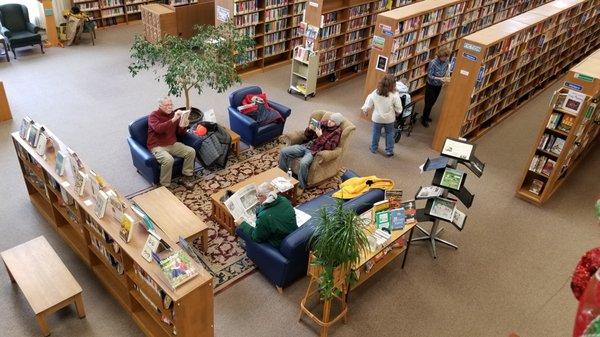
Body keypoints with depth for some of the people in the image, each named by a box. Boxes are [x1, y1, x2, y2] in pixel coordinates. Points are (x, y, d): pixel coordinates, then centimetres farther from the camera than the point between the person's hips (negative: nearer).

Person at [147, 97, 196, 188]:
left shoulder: (173, 114, 8)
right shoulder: (153, 115, -8)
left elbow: (180, 133, 13)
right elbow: (158, 129, -29)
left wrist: (184, 126, -11)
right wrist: (173, 120, -34)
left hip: (172, 144, 6)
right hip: (157, 146, -6)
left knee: (191, 151, -11)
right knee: (168, 159, -34)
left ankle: (186, 177, 1)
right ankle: (164, 186, -18)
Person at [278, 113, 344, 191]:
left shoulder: (337, 132, -3)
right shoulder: (323, 123, 12)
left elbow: (330, 147, -16)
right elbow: (307, 136, 18)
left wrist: (321, 136, -19)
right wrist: (309, 129, -4)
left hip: (315, 151, -6)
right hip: (306, 146, 7)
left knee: (303, 163, -37)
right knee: (283, 151, -9)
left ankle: (301, 186, -16)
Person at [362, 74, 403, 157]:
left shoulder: (374, 94, -19)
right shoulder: (394, 95, -23)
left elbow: (368, 105, -8)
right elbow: (398, 108, -14)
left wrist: (365, 111, 13)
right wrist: (398, 112, 9)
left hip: (377, 118, 1)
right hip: (389, 119, -1)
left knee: (376, 133, 21)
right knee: (389, 134, 18)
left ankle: (374, 148, 37)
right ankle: (389, 151, 27)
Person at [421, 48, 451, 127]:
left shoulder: (446, 61, -10)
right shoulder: (433, 63, -27)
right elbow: (429, 76, -23)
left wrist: (446, 78, -14)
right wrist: (440, 79, -33)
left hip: (439, 86, 6)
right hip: (431, 86, -6)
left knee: (432, 102, 20)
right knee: (428, 103, 2)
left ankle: (426, 116, 40)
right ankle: (424, 119, 20)